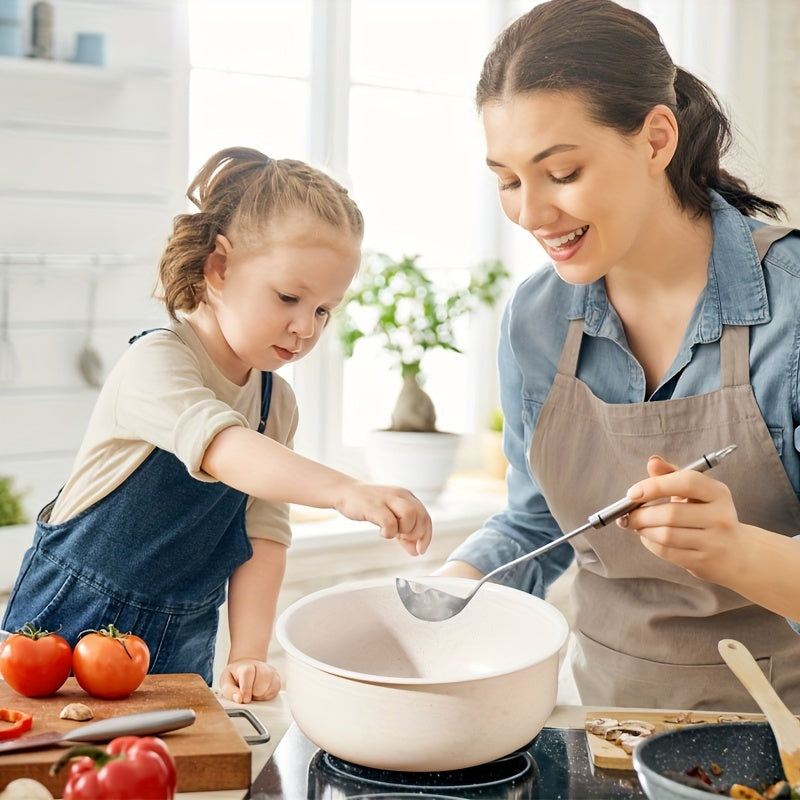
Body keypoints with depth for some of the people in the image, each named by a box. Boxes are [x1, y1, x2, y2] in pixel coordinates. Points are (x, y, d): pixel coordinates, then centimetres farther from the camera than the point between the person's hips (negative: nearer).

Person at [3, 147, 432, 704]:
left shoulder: (277, 402, 1)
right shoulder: (155, 363, -20)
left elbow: (264, 534, -3)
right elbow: (221, 448, -39)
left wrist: (249, 656, -14)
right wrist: (346, 491, -53)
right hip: (70, 626, -5)